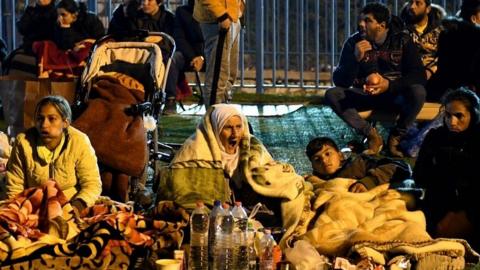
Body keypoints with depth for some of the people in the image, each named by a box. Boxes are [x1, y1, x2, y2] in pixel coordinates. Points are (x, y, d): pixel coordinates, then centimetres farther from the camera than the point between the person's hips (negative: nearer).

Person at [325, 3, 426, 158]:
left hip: (396, 94, -2)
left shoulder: (402, 41, -8)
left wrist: (390, 85, -31)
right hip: (364, 95, 2)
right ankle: (371, 135, -20)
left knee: (418, 91, -34)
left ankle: (395, 138, -14)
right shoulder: (353, 43, -5)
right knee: (331, 95, -24)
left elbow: (419, 76, -15)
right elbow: (339, 82, -10)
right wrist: (355, 58, -27)